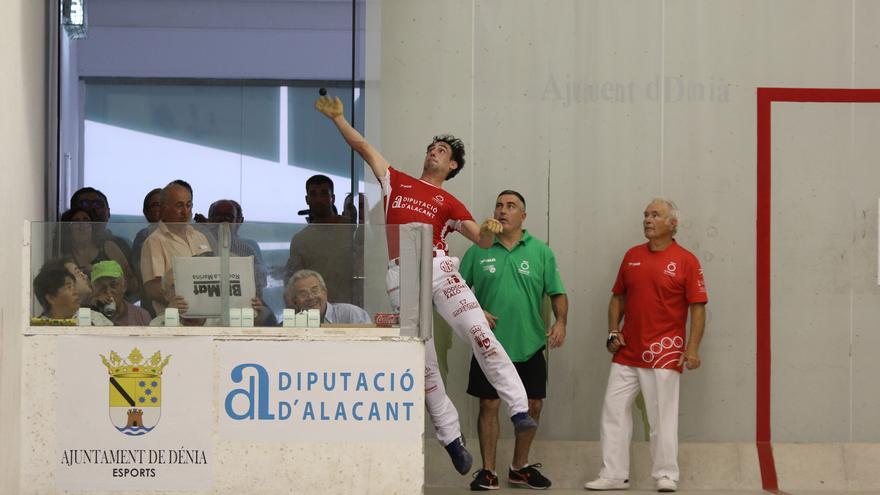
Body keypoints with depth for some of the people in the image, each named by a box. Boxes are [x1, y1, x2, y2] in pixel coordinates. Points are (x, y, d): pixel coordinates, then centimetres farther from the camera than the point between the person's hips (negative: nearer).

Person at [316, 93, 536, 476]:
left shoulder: (449, 203, 14)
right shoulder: (396, 182, 19)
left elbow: (482, 240, 7)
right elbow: (363, 147, 21)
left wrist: (489, 229, -15)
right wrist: (337, 117, 15)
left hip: (438, 268, -2)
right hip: (401, 278, 2)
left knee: (480, 334, -19)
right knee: (422, 361, 0)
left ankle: (519, 409, -22)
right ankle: (450, 436, 7)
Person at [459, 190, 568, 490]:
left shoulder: (540, 252, 4)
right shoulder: (478, 251, 3)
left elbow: (557, 293, 4)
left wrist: (560, 321, -12)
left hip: (529, 345, 1)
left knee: (533, 406, 6)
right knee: (489, 405, 0)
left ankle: (520, 468, 23)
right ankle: (488, 472, 10)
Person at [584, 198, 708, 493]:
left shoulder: (686, 261, -4)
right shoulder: (632, 256, 11)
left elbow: (698, 307, -6)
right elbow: (618, 297, 17)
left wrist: (692, 348, -14)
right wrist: (613, 333, 5)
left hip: (664, 354, -5)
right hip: (627, 353, 5)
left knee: (663, 417, -1)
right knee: (613, 411, 4)